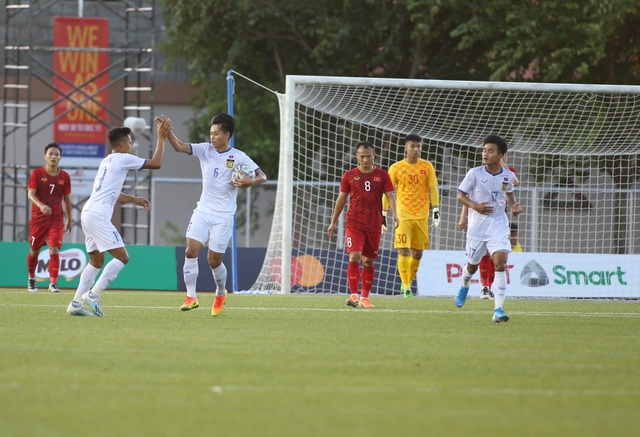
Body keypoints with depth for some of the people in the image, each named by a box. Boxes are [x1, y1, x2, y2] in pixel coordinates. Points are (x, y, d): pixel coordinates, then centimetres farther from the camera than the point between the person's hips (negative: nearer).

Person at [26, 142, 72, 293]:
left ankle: (53, 283, -12)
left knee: (54, 249, -14)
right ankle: (31, 279, 33)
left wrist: (70, 220, 15)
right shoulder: (36, 173, -5)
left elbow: (67, 199, 12)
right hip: (38, 218, -1)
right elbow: (30, 194, -14)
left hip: (56, 219, 1)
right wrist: (41, 205, -34)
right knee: (34, 251, 10)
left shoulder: (64, 176, 2)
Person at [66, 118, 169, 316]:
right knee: (122, 257, -9)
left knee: (96, 261, 16)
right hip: (99, 216, -9)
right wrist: (161, 138, 6)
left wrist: (134, 199, 31)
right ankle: (93, 295, -15)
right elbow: (156, 163, -3)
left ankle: (76, 303, 9)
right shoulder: (122, 159, -3)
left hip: (88, 213, 9)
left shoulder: (107, 161, 23)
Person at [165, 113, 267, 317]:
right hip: (202, 211, 3)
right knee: (191, 251, -13)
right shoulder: (205, 150, 3)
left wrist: (250, 181, -25)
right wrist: (168, 132, -25)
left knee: (214, 260, 0)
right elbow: (180, 147, -8)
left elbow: (262, 176, -4)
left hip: (223, 216, -3)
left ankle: (221, 294, 28)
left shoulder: (239, 158, -6)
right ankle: (191, 297, -8)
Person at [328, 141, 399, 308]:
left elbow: (390, 195, -2)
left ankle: (364, 297, 17)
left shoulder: (382, 175, 4)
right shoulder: (349, 175, 4)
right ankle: (353, 295, -20)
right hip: (354, 224, -1)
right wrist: (333, 222, 14)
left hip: (374, 225, 1)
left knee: (369, 261, 7)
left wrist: (394, 214, -20)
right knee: (354, 257, -17)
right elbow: (341, 199, 11)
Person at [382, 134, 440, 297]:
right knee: (403, 251, -12)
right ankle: (406, 288, -10)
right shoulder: (396, 168, 1)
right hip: (403, 216, -2)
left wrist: (435, 211, -3)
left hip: (421, 216, 2)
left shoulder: (427, 167, 5)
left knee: (417, 253, 6)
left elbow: (433, 190, 6)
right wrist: (383, 215, 0)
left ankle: (408, 282, 25)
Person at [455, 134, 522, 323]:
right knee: (473, 265, 15)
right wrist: (474, 206, -20)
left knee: (500, 263, -18)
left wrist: (514, 205, 0)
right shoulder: (474, 173, -9)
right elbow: (461, 195, -2)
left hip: (498, 224, 0)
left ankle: (498, 310, -20)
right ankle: (464, 286, 53)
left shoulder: (508, 176, -1)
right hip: (477, 225, 0)